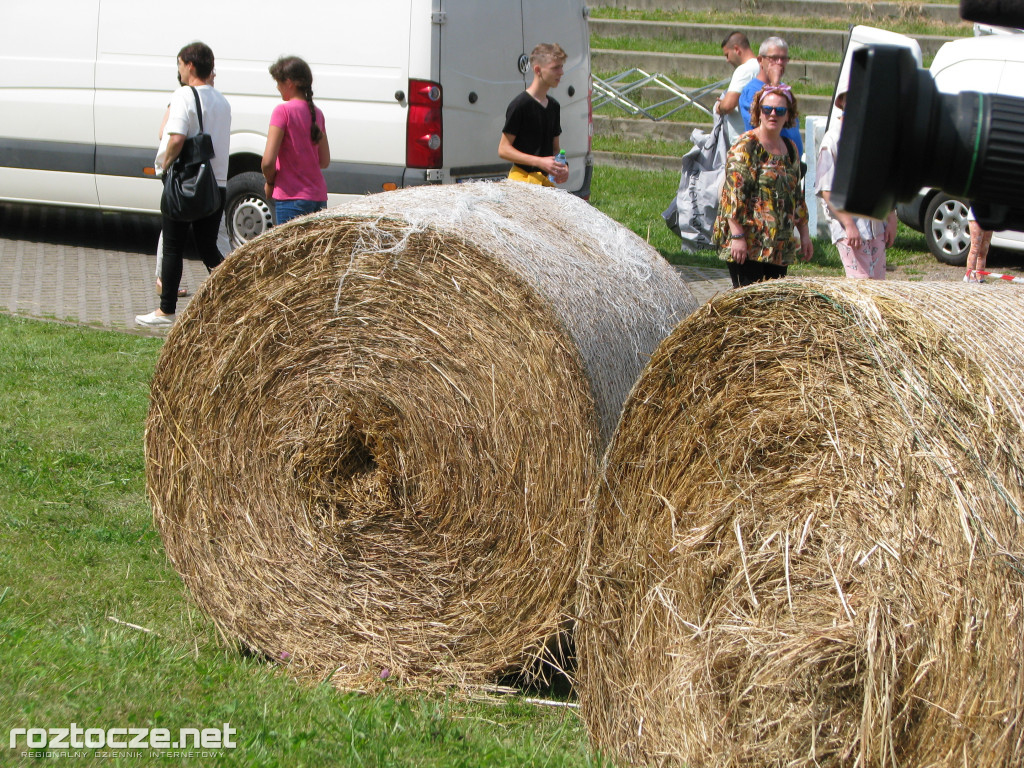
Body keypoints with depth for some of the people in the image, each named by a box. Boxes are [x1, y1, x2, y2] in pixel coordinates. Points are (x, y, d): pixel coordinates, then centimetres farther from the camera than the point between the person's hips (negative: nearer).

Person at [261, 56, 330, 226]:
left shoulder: (283, 111, -9)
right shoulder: (316, 113, 11)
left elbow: (268, 160, -14)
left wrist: (270, 182, 2)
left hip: (292, 197, -7)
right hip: (319, 197, 7)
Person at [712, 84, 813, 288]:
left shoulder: (790, 149, 15)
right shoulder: (746, 147, -7)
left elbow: (796, 195, 23)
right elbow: (733, 193, -14)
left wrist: (804, 233, 19)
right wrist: (737, 236, -20)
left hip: (780, 246, 7)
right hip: (748, 243, -7)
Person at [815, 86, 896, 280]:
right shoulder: (834, 138, -9)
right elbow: (827, 190, -13)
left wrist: (891, 219, 11)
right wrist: (849, 225, -18)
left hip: (876, 226, 7)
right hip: (849, 228, -7)